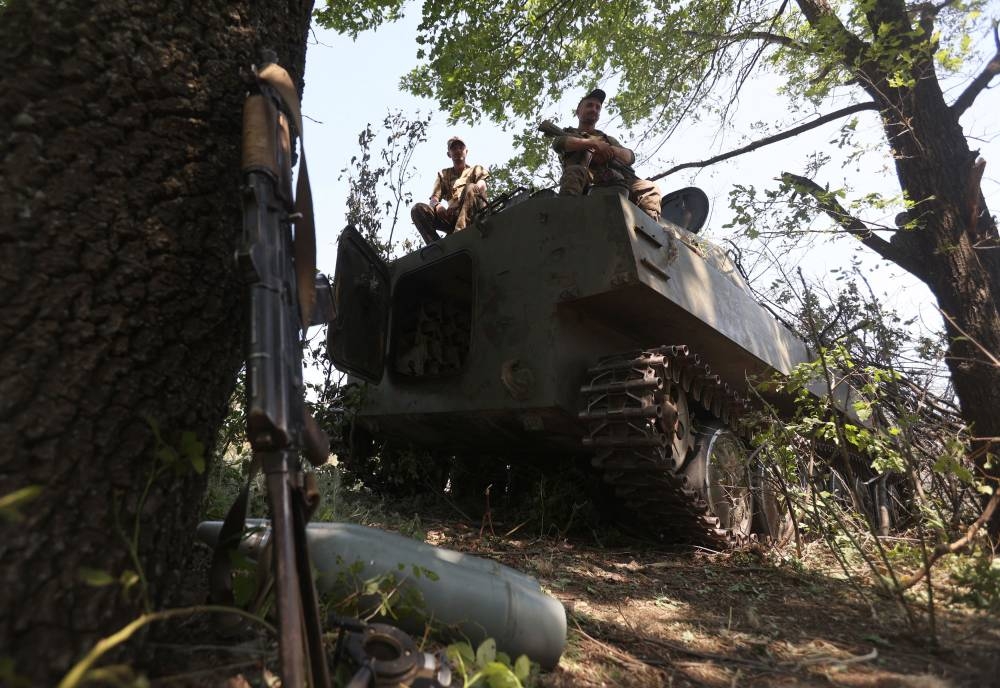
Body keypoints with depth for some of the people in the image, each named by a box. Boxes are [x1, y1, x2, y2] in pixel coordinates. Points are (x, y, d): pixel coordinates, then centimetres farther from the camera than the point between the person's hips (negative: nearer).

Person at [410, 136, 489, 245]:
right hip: (450, 216, 2)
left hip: (473, 215, -2)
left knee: (470, 188, -30)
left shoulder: (476, 169, 22)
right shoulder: (444, 174, 26)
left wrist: (475, 189, -27)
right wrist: (437, 206, -15)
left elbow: (482, 185, -2)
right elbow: (434, 199, 11)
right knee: (418, 209, -18)